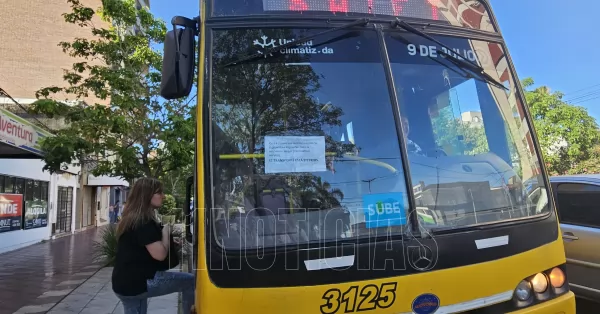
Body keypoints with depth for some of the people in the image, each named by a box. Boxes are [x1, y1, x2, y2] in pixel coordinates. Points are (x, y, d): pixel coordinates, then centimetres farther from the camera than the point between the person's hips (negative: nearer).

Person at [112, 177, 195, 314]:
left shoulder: (131, 219, 12)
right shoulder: (144, 222, -18)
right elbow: (160, 254, -22)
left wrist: (171, 240, 12)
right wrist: (166, 231, -6)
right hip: (140, 282, -10)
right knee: (190, 281, -4)